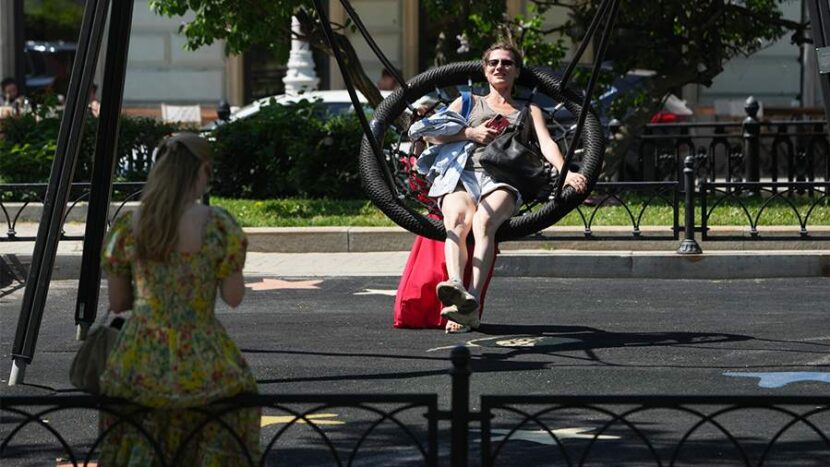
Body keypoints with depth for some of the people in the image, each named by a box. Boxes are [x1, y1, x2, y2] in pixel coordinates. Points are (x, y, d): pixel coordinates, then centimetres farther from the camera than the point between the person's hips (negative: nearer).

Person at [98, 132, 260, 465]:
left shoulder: (126, 227, -3)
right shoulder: (218, 225, -12)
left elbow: (117, 303, 6)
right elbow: (234, 298, -5)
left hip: (137, 370, 3)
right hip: (200, 371, -3)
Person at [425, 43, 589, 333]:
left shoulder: (529, 111, 31)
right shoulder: (468, 102, 32)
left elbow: (547, 144, 11)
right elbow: (432, 134, 19)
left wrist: (565, 172, -9)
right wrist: (470, 133, 3)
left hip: (502, 180, -1)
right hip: (462, 175, 1)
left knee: (484, 221, -37)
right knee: (458, 219, -37)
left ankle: (472, 300, -56)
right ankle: (455, 285, -61)